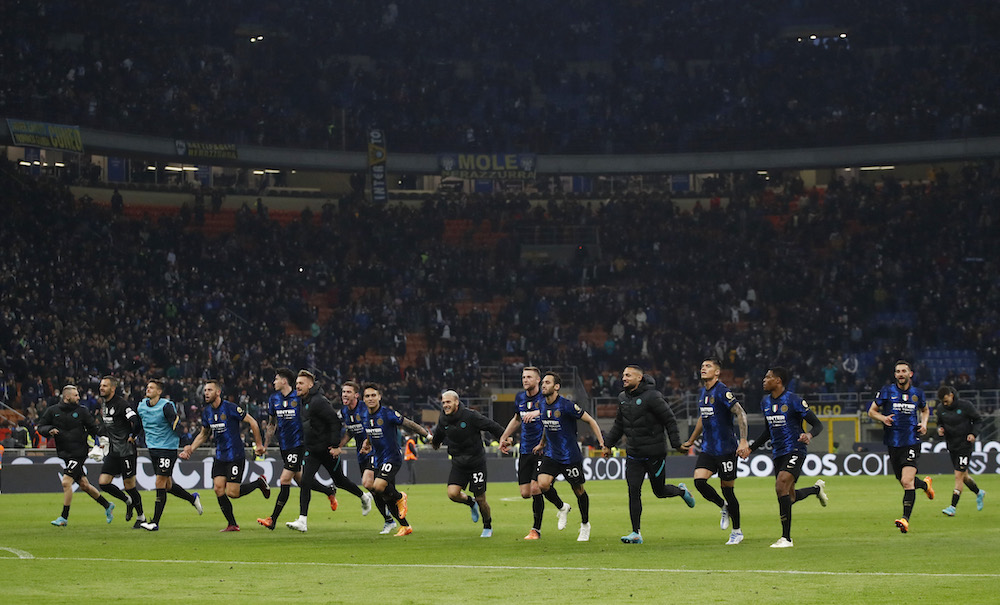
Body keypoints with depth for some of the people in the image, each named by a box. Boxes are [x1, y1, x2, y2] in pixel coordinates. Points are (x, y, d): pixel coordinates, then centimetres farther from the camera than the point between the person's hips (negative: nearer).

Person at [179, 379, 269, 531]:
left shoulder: (230, 408, -15)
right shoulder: (206, 412, 6)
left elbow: (252, 422, -9)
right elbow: (203, 434, 20)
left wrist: (259, 445, -6)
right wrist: (190, 449, 7)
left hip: (235, 456, -7)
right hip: (220, 457, 7)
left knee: (232, 493, -10)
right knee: (218, 489, -4)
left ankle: (260, 482, 16)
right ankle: (232, 524, 7)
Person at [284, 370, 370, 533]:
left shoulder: (318, 401, -20)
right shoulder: (304, 402, 9)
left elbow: (335, 421, -22)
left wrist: (336, 445, -23)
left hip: (327, 450, -8)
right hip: (312, 451, 8)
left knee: (339, 480, 9)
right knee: (305, 482, -7)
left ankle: (363, 497, 37)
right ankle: (302, 521, -10)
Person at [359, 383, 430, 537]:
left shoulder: (388, 414, -16)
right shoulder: (365, 416, 5)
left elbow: (409, 424, -9)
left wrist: (428, 435, -10)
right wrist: (366, 444, 3)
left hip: (392, 457, -7)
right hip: (378, 459, 7)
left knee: (378, 486, -27)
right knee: (387, 498, 8)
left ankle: (400, 497, 5)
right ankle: (405, 527, 23)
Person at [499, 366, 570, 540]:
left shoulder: (544, 397, -10)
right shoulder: (520, 397, 10)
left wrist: (537, 412, -43)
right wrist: (504, 438, 27)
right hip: (525, 451, 6)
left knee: (535, 488, -14)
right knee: (525, 493, 1)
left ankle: (536, 529, 5)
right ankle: (562, 506, 24)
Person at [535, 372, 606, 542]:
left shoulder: (566, 406, -18)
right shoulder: (542, 405, 3)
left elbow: (590, 420, -10)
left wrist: (602, 442, -14)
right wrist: (542, 444, 27)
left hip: (570, 456, -5)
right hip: (551, 455, 5)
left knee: (579, 491, 6)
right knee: (542, 484, -15)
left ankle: (585, 525, 25)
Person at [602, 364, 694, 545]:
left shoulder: (651, 396, -14)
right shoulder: (623, 398, 7)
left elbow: (670, 420, -10)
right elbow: (619, 424, 21)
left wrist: (676, 444, -11)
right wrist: (608, 444, 17)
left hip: (654, 454, -5)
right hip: (634, 454, 5)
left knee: (659, 491, 6)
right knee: (633, 491, -5)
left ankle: (681, 490, 40)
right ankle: (636, 533, -2)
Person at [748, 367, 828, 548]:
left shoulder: (794, 400, -11)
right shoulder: (765, 402, 10)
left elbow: (817, 424, -8)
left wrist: (809, 435, -29)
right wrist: (751, 448, 20)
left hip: (795, 451, -8)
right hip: (778, 454, 8)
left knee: (781, 486, -23)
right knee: (790, 497, 10)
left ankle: (786, 538, -17)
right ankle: (817, 489, 43)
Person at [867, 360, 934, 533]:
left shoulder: (917, 393, 7)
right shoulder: (886, 391, 2)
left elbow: (925, 410, 27)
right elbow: (872, 411, 10)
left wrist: (924, 423, 7)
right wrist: (883, 418, -11)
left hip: (911, 442, -2)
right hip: (893, 442, 2)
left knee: (907, 481, -18)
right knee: (904, 482, 11)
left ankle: (906, 519, -18)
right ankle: (925, 484, 44)